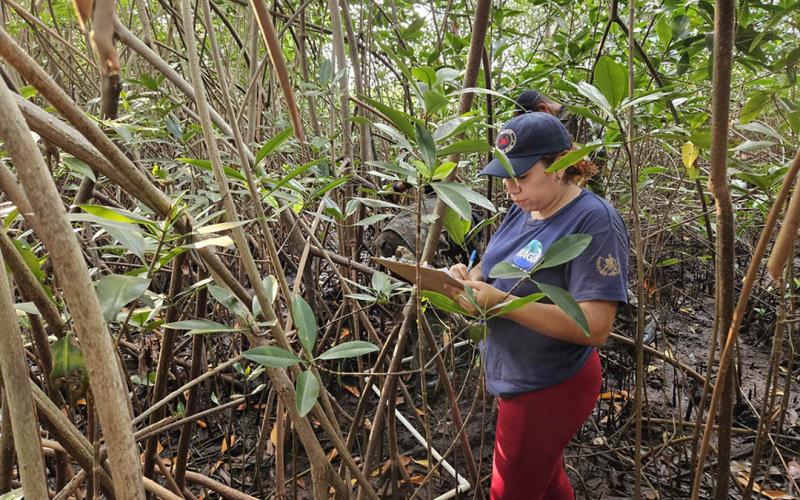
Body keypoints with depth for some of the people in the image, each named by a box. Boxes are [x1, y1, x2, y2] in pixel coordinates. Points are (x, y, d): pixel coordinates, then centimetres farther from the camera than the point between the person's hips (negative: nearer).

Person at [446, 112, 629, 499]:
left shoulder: (594, 221, -23)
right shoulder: (523, 209, 2)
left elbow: (595, 327, -29)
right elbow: (497, 270, 11)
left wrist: (501, 302, -34)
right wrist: (468, 277, -13)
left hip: (549, 388, -8)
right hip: (515, 378, 8)